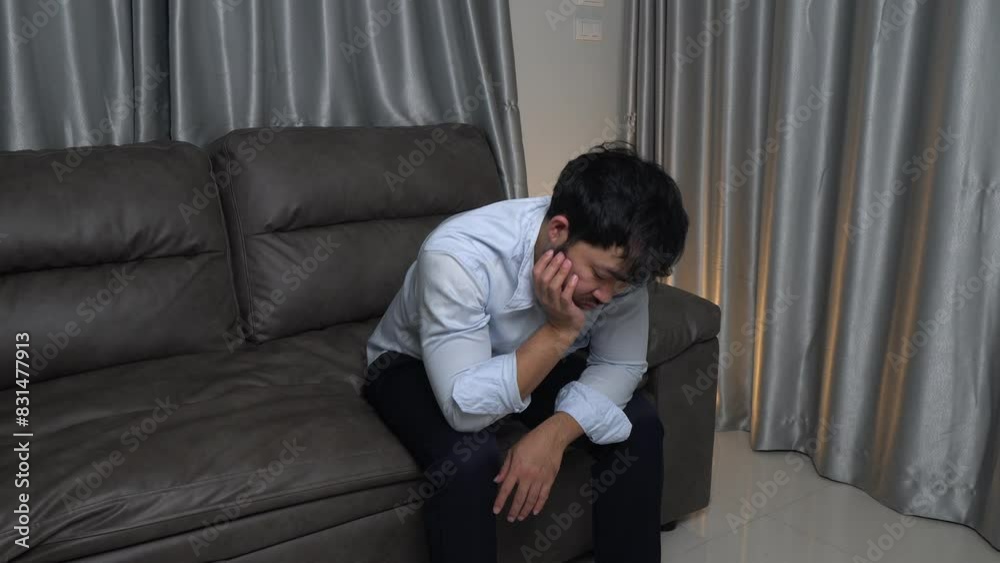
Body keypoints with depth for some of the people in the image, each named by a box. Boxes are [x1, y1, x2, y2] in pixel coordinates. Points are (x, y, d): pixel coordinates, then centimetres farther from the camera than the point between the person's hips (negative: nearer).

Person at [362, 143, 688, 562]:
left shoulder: (616, 255, -23)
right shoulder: (458, 255, -38)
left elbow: (621, 365, -14)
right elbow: (465, 408, -38)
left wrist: (554, 433, -30)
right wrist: (560, 332, -42)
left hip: (529, 357, 5)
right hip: (415, 364, -4)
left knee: (638, 425, -14)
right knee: (468, 457, -33)